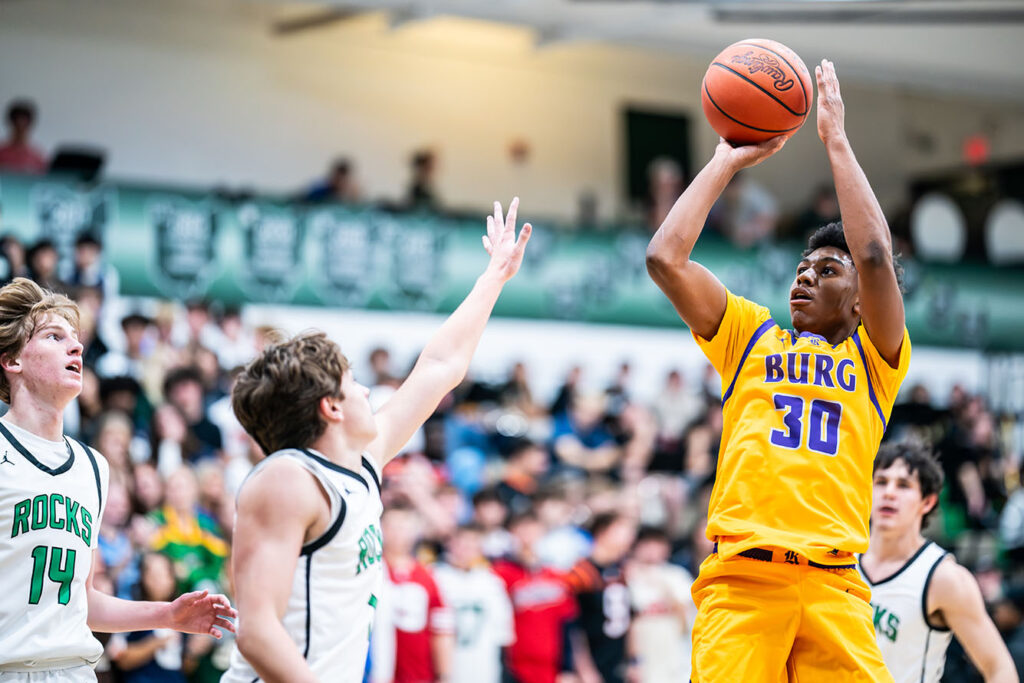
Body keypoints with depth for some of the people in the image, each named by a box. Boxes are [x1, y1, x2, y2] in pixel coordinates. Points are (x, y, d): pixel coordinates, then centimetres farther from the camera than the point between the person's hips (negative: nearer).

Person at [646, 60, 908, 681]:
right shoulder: (751, 334, 22)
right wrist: (728, 161, 16)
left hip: (834, 584, 0)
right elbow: (665, 259, 10)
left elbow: (875, 257, 0)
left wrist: (837, 140, 7)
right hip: (741, 576, 0)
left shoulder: (874, 357, 17)